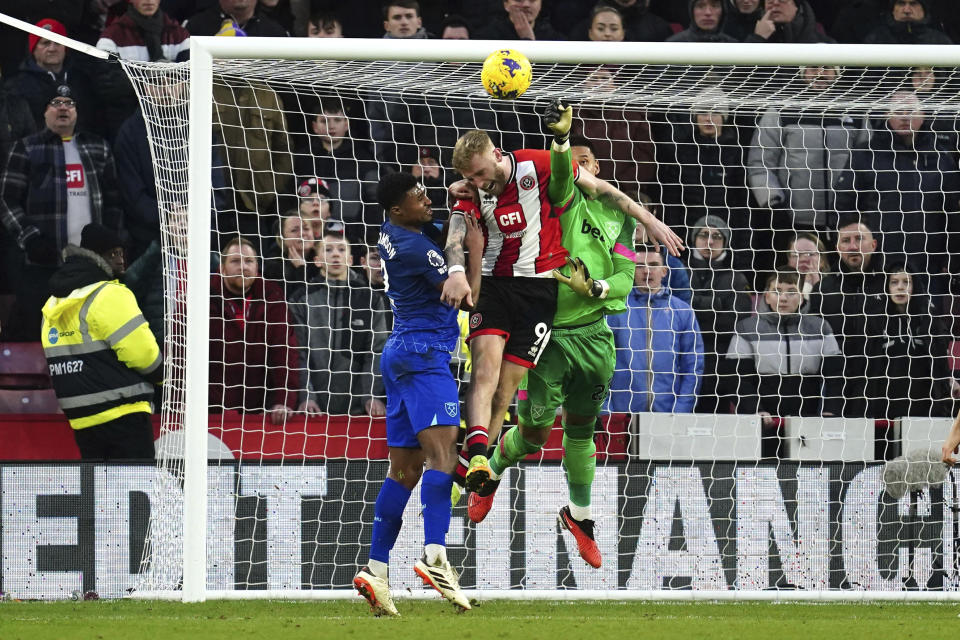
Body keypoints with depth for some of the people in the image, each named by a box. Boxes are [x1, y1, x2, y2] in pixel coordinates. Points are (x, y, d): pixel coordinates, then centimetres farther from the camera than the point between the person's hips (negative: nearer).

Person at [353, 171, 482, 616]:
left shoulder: (391, 232, 10)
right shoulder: (416, 248, -16)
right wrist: (475, 250, 0)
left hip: (400, 353, 10)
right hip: (424, 352, -10)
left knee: (404, 467, 8)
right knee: (442, 450, -22)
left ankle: (376, 568, 3)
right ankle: (435, 556, -39)